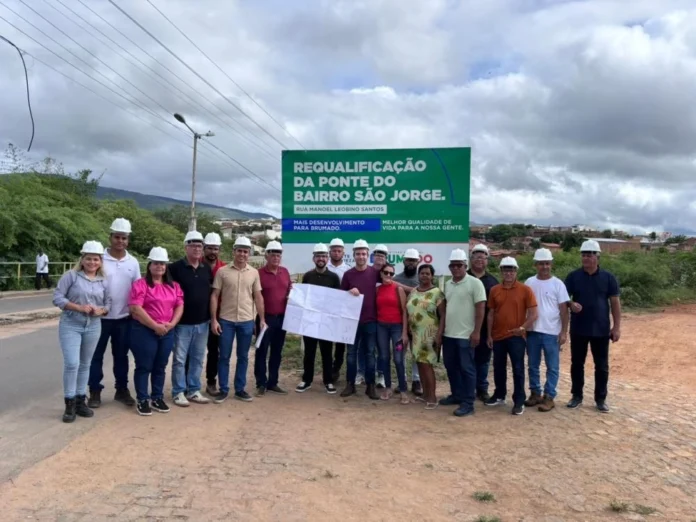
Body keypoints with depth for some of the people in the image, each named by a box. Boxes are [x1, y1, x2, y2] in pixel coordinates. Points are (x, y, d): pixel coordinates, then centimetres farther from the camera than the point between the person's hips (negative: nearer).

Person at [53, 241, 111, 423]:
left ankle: (80, 401, 23)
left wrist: (101, 310, -14)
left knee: (85, 365, 12)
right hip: (70, 325, -4)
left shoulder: (103, 281, 6)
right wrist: (78, 307, -19)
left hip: (93, 326, 4)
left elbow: (108, 303, 9)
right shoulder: (71, 275, -6)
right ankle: (69, 404, 1)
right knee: (71, 364, -11)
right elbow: (57, 297, -10)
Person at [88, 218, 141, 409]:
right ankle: (95, 391, 18)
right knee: (96, 355, 7)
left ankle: (122, 390, 24)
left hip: (124, 318, 3)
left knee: (121, 355, 13)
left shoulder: (133, 262, 3)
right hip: (100, 317, -3)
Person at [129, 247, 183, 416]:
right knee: (144, 366, 2)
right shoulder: (141, 284, -6)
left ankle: (157, 398, 24)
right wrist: (155, 326, -17)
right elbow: (136, 308, -15)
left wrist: (171, 323, -9)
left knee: (160, 367, 13)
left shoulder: (174, 286, 12)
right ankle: (142, 400, 12)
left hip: (168, 332, 5)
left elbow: (180, 306, 8)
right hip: (144, 331, -5)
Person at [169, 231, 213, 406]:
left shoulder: (207, 268, 7)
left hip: (202, 322, 5)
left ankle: (194, 390, 23)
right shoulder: (175, 267, -9)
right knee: (180, 359, 4)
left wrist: (212, 316, 12)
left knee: (197, 359, 12)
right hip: (182, 322, -5)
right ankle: (178, 392, 15)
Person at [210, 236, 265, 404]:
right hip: (226, 320, -2)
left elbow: (258, 297, 8)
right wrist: (213, 320, -7)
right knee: (224, 356, 6)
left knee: (243, 357, 10)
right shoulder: (222, 271, -4)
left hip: (247, 321, 2)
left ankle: (240, 389, 21)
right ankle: (223, 390, 17)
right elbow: (214, 296, -2)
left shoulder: (254, 273, 3)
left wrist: (262, 319, 4)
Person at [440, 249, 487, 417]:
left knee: (467, 369, -1)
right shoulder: (447, 285, 12)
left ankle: (468, 403, 5)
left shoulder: (474, 283, -9)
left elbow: (480, 308, -11)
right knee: (451, 367, 15)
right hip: (448, 334, 7)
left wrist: (476, 332, -15)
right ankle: (457, 395, 30)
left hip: (466, 335, -7)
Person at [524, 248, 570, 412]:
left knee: (552, 367, 4)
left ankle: (549, 397, 13)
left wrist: (564, 332, -8)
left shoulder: (557, 284, -4)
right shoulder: (529, 283, 3)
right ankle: (535, 393, 24)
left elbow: (564, 309, -4)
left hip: (551, 332, -3)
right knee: (533, 365, 12)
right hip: (532, 331, 3)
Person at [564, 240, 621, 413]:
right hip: (578, 329, 1)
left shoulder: (608, 277, -1)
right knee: (577, 363, 9)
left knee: (601, 366, 7)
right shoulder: (573, 276, -1)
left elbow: (615, 302, 0)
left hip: (601, 329, 0)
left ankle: (600, 399, 19)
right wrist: (571, 304, -22)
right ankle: (577, 396, 23)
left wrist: (617, 326, -4)